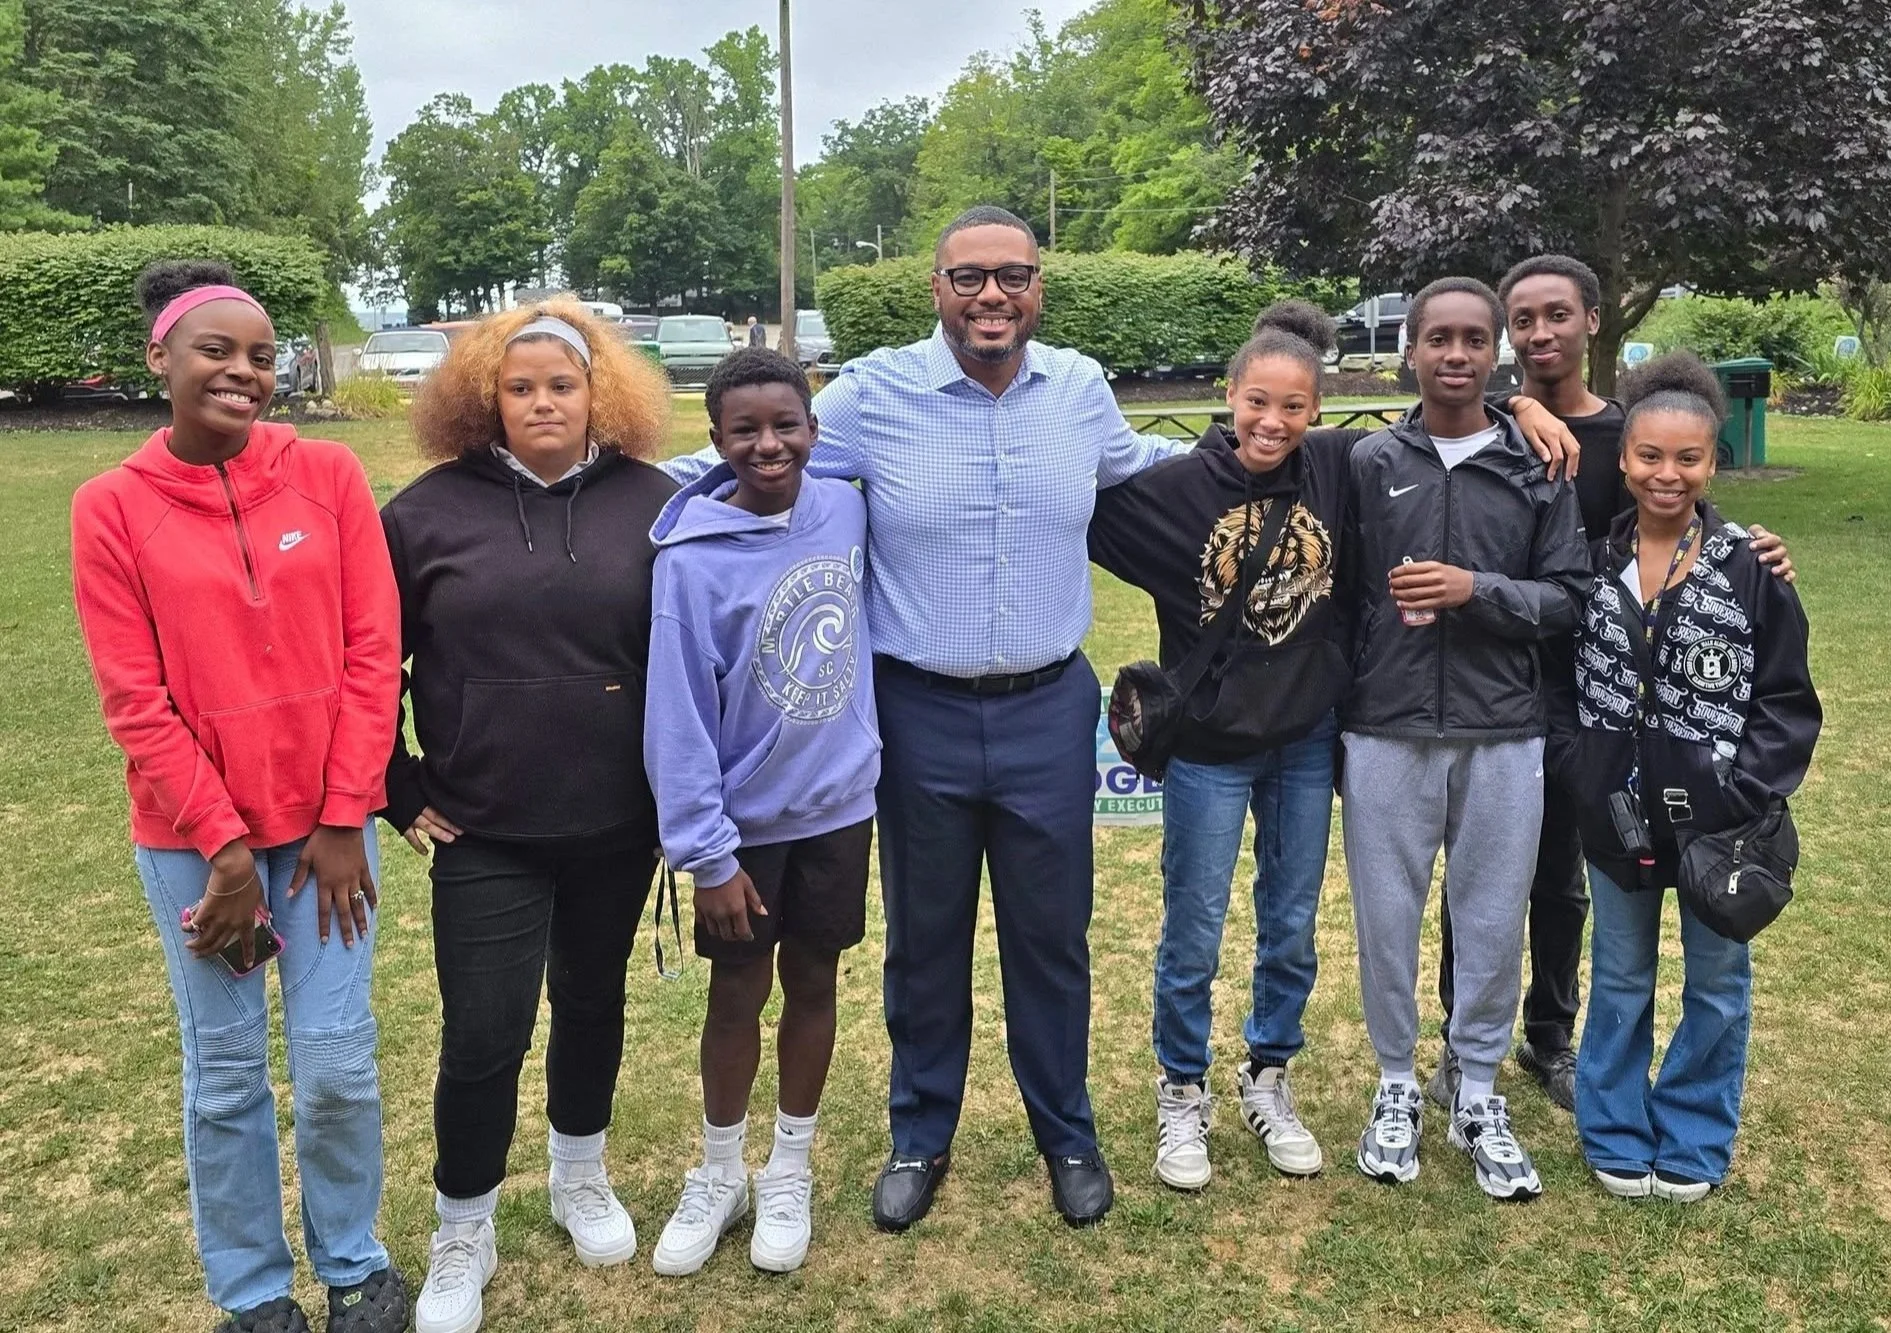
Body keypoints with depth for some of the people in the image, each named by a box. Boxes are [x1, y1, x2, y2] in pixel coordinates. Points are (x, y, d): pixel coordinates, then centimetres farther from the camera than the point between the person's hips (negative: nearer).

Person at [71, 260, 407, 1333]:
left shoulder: (328, 474, -3)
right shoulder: (112, 508, -4)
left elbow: (372, 654, -4)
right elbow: (136, 701, -6)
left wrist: (343, 821, -7)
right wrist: (223, 847, -8)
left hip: (324, 820, 1)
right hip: (193, 836, 0)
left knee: (338, 1065, 5)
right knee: (226, 1072, 10)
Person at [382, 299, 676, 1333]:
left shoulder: (650, 503, -2)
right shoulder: (430, 509, -5)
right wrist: (400, 790, 1)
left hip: (616, 823, 2)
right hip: (483, 831, -1)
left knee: (593, 1004, 18)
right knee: (483, 1040, 0)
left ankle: (580, 1179, 42)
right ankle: (462, 1238, 24)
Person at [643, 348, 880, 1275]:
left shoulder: (846, 511, -7)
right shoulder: (693, 559, -19)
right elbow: (677, 718, -17)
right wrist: (706, 852, -16)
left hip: (838, 807, 3)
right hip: (746, 818, -3)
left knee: (812, 985, 15)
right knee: (737, 996, 12)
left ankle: (789, 1174, 34)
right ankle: (718, 1176, 33)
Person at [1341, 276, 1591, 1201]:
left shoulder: (1540, 469, 4)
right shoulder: (1369, 464, 3)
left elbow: (1569, 599, 2)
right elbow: (1336, 596, 4)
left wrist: (1477, 591, -15)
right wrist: (1332, 725, 2)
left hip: (1504, 738, 0)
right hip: (1386, 735, 0)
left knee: (1493, 922, 9)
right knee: (1387, 917, 8)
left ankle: (1478, 1096, 26)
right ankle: (1397, 1087, 27)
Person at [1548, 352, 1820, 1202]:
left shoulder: (1750, 570, -8)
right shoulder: (1592, 562, 0)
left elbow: (1788, 702, -5)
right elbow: (1558, 680, 5)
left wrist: (1742, 795, -14)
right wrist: (1579, 774, -7)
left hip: (1717, 816, -2)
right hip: (1613, 813, 2)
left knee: (1716, 981, 13)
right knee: (1619, 977, 15)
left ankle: (1691, 1144, 30)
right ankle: (1617, 1137, 31)